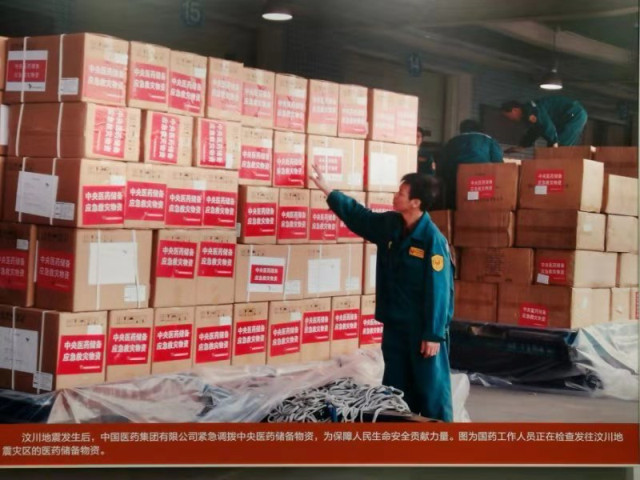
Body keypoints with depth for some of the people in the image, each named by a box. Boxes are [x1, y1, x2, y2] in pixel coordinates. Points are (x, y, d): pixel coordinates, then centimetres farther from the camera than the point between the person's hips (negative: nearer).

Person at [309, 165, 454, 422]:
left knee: (431, 387, -1)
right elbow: (357, 214, 19)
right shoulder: (389, 224, 3)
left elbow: (438, 290, -20)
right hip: (395, 324, 8)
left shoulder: (432, 239, -19)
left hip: (424, 328, -8)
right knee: (395, 389, 15)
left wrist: (434, 334, -20)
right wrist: (325, 188, 19)